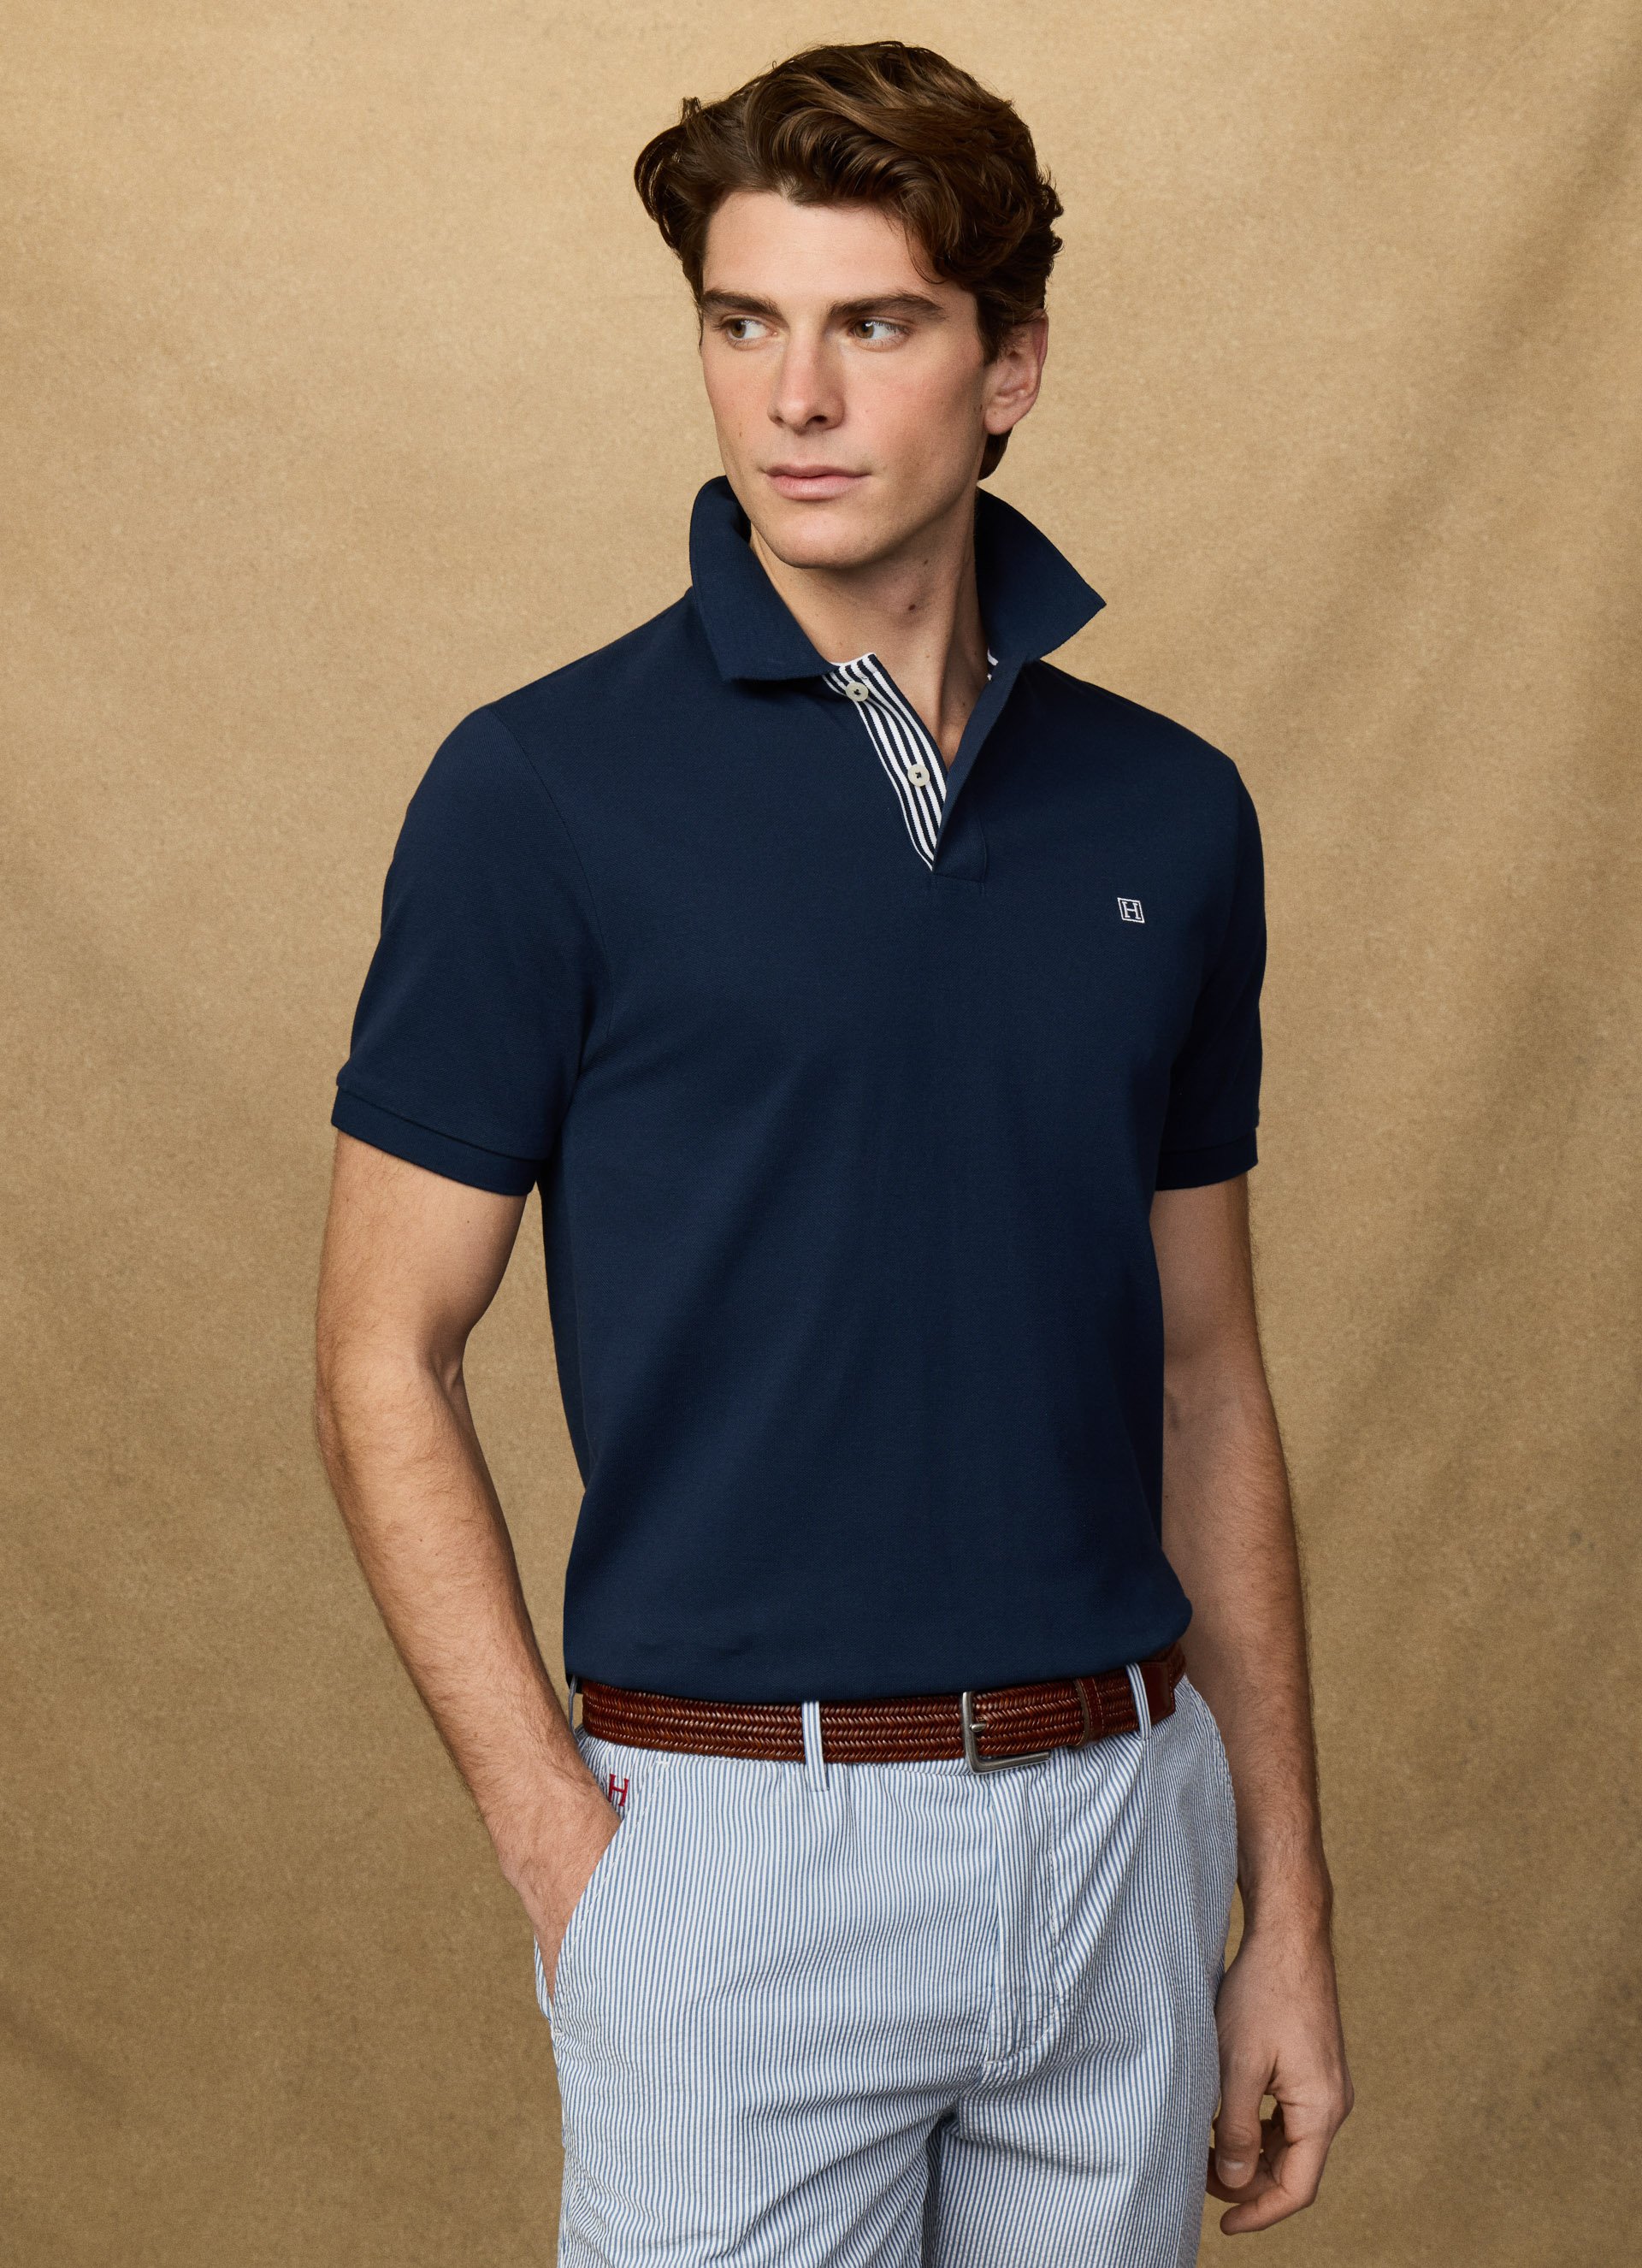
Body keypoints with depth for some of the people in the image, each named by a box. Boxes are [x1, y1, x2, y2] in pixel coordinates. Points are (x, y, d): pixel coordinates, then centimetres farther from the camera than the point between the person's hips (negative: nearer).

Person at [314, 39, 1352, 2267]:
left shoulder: (1171, 813, 5)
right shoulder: (545, 793, -7)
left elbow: (1204, 1384, 9)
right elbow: (386, 1362, -5)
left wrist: (1287, 1902, 8)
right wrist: (561, 1841, -12)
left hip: (1123, 1829, 4)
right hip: (739, 1836, -4)